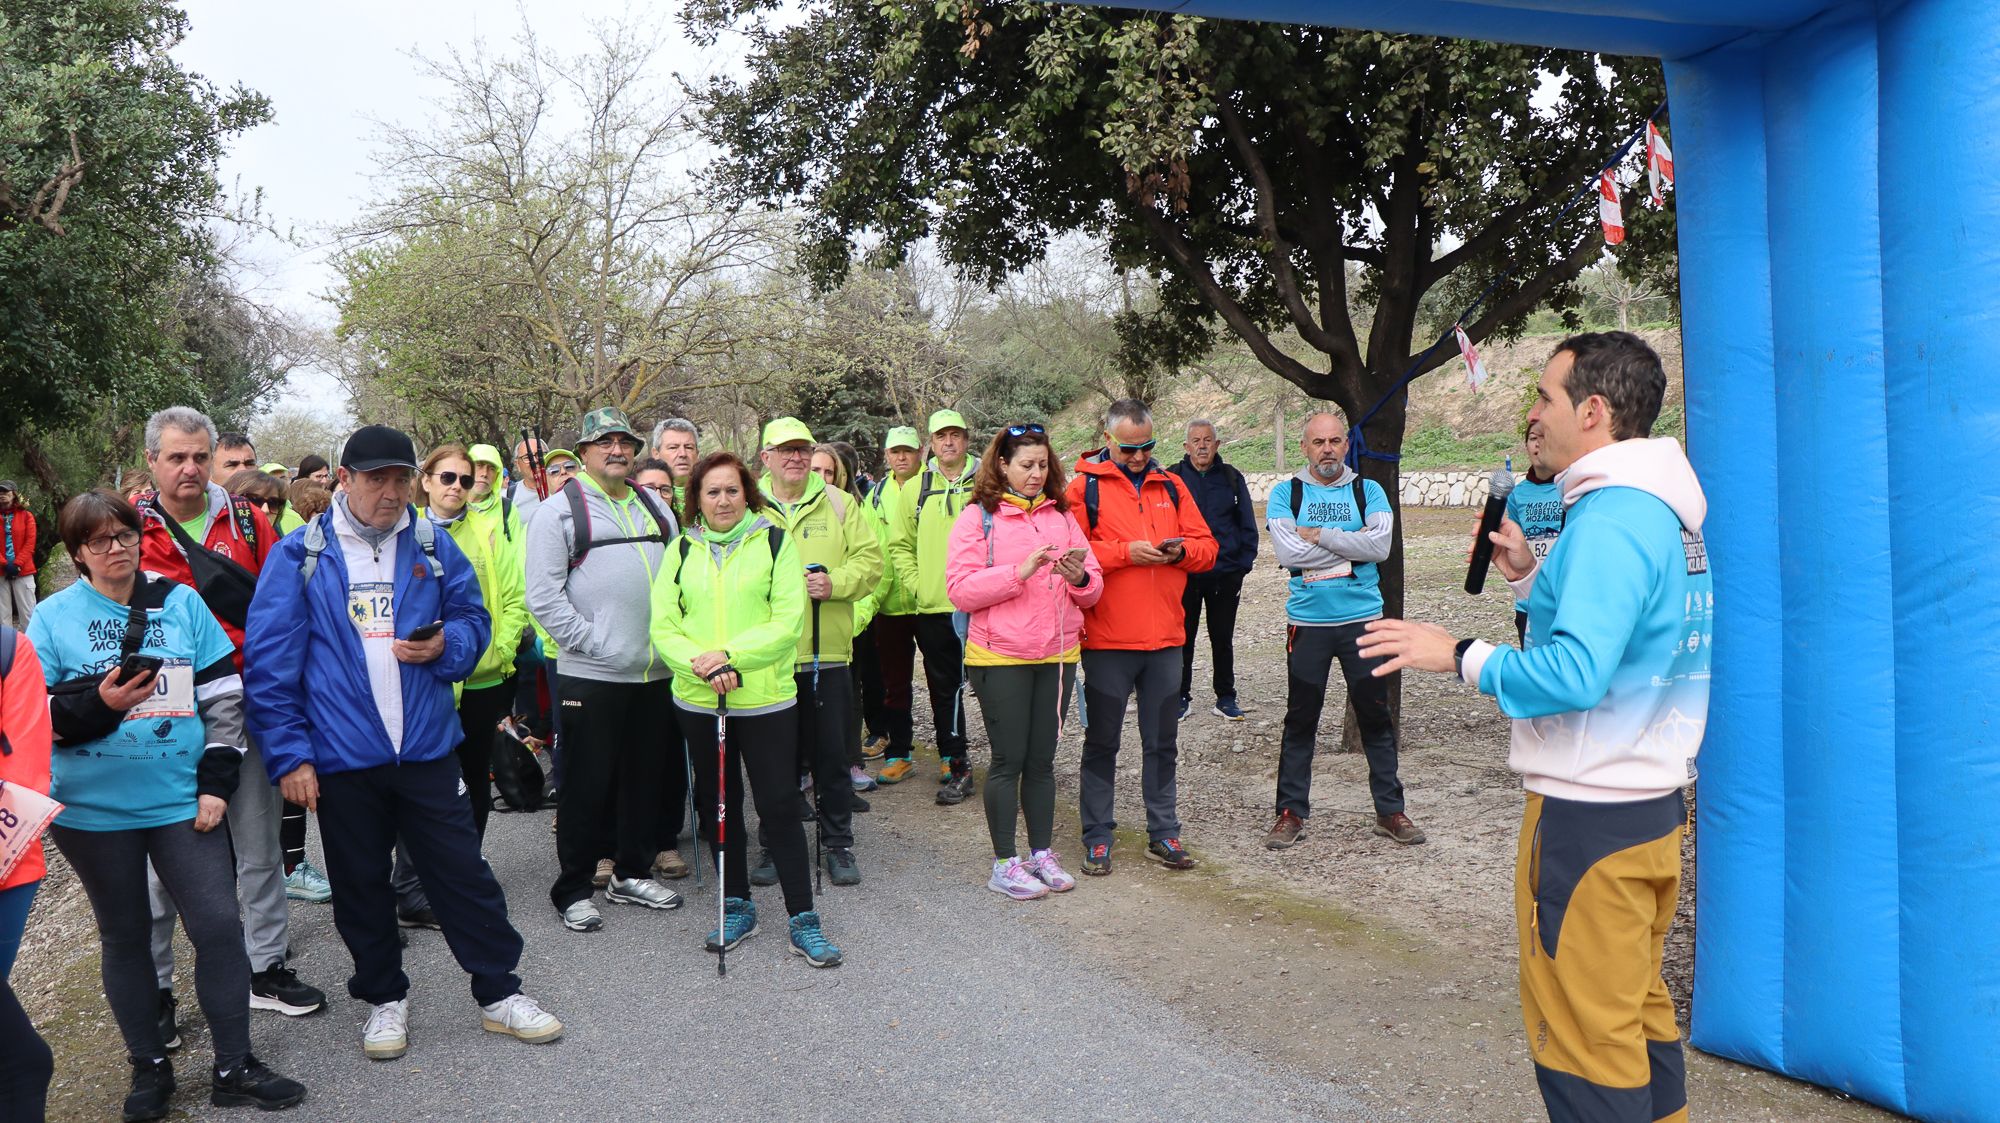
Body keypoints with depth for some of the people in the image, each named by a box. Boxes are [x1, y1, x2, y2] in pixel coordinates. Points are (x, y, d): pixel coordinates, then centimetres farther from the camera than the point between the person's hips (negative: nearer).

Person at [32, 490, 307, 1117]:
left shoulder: (181, 603, 4)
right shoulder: (52, 619, 0)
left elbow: (224, 695, 4)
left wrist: (216, 782, -2)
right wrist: (99, 703, -22)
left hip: (182, 800, 1)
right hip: (94, 809, 0)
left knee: (218, 925, -2)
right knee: (125, 935, 12)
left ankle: (234, 1068, 11)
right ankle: (149, 1066, 27)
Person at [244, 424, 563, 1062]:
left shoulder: (434, 547, 4)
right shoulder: (299, 556, -3)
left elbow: (473, 619, 12)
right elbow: (270, 661, -3)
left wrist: (446, 645, -12)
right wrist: (289, 754, -7)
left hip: (427, 746, 1)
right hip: (342, 757, -1)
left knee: (462, 872, 6)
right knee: (360, 884, 13)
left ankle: (498, 993, 20)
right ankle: (384, 997, 32)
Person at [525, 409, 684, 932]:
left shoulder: (653, 505, 15)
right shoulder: (559, 510, -3)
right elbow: (543, 595, -10)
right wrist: (593, 641, -15)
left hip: (656, 671, 6)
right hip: (592, 675, -6)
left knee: (646, 778, 14)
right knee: (587, 785, 2)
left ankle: (632, 874, 28)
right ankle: (573, 889, 15)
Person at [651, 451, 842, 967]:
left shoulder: (775, 541, -2)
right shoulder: (682, 549, 7)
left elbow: (788, 621, -9)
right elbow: (662, 625, 1)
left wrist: (729, 656, -19)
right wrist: (700, 664, -17)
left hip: (764, 697, -3)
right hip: (696, 700, 3)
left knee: (780, 807, -3)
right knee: (718, 805, 13)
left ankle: (803, 921, 7)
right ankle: (736, 908, 29)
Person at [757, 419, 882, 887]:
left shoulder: (838, 503, 6)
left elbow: (869, 559, 3)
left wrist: (836, 582, -14)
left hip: (828, 652, 0)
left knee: (832, 754, 7)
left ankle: (838, 843, 20)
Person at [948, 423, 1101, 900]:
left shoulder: (1062, 516, 11)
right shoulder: (978, 517, -3)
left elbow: (1093, 587, 10)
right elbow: (960, 589, -13)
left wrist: (1079, 578, -13)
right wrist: (1019, 571, -22)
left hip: (1057, 654, 4)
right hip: (1000, 656, -4)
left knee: (1042, 758, 12)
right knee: (1008, 759, 1)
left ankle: (1042, 853, 23)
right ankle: (1004, 864, 11)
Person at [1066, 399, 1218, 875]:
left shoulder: (1170, 485, 11)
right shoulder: (1084, 486, -3)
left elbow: (1207, 546, 11)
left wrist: (1181, 550, -10)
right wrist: (1125, 552, -19)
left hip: (1165, 638, 4)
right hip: (1106, 641, -4)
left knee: (1162, 742, 12)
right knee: (1101, 742, 6)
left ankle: (1163, 833, 23)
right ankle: (1097, 838, 16)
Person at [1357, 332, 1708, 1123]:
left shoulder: (1612, 517, -20)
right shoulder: (1663, 511, 12)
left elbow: (1573, 672, -29)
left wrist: (1460, 656, -18)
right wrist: (1531, 574, 15)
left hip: (1589, 818, -10)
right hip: (1653, 801, 10)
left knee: (1582, 1035, 1)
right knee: (1639, 1011, 21)